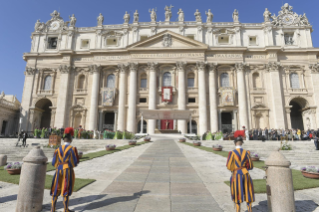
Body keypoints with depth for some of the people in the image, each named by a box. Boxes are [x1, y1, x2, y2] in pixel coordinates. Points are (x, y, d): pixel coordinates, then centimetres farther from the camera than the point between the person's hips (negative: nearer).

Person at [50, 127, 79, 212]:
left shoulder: (58, 149, 2)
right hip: (68, 170, -3)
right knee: (66, 189, 6)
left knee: (56, 190, 13)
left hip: (59, 170, 4)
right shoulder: (72, 149, -11)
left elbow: (54, 162, 4)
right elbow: (76, 162, -11)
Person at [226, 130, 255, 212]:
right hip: (245, 174, 2)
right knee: (248, 194, 16)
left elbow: (229, 166, -9)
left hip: (236, 175, -2)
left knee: (238, 195, 11)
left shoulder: (232, 153, -13)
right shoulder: (246, 152, -4)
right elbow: (250, 166, 2)